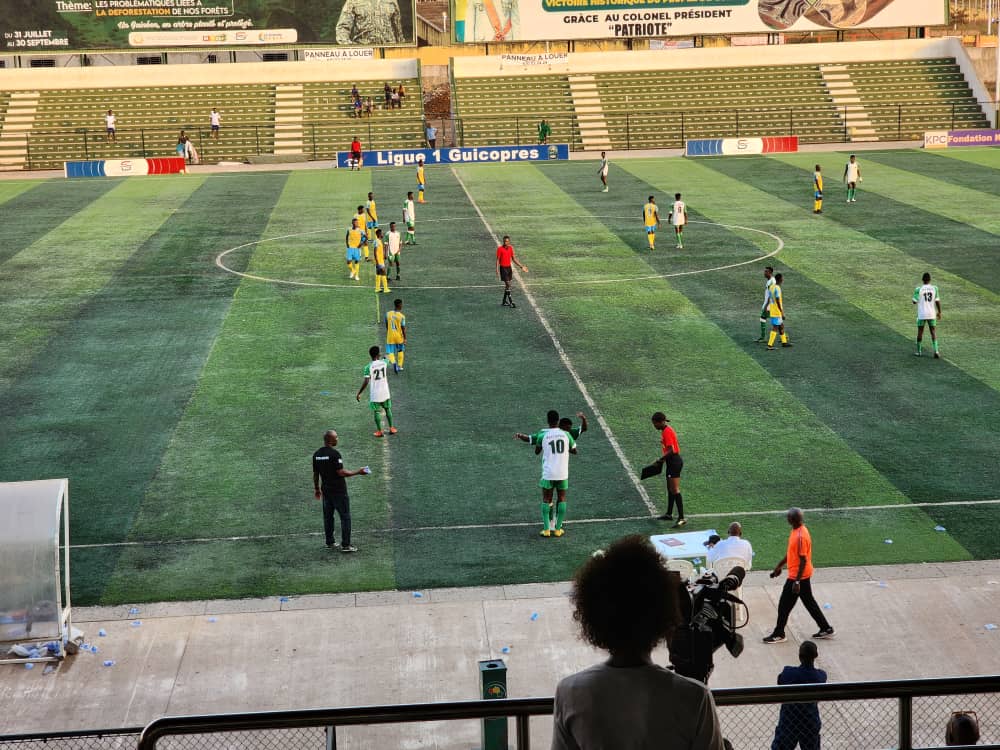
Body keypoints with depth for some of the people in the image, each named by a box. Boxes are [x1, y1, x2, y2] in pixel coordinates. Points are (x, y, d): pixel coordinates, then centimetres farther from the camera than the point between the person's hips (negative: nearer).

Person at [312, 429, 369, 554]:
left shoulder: (317, 454, 3)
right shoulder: (334, 454, -19)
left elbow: (315, 474, 9)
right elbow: (341, 472, -20)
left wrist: (316, 488, 20)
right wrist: (357, 472, -12)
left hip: (326, 490, 7)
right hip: (338, 491, -7)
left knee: (328, 516, 15)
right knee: (345, 517, 0)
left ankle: (330, 543, 20)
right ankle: (345, 545, -2)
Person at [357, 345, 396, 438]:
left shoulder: (368, 367, -14)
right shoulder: (383, 363, -2)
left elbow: (366, 382, -17)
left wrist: (359, 393, -8)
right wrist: (381, 357, 46)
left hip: (375, 394, -3)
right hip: (385, 392, 3)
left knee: (376, 412, 7)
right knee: (388, 409, 20)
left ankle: (379, 431, 9)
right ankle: (391, 428, 26)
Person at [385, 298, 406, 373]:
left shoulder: (388, 314, -5)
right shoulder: (402, 316, -15)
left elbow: (386, 325, 8)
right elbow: (403, 328, -12)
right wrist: (405, 339, -3)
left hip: (390, 336, 1)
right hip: (399, 337, -1)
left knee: (390, 352, 7)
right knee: (400, 351, 21)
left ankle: (394, 362, -21)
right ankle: (399, 366, 26)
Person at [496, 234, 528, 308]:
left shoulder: (510, 248, 6)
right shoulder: (500, 249, -10)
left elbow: (514, 259, 14)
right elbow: (497, 260, -9)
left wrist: (521, 267, 12)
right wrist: (497, 271, -14)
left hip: (509, 268, 6)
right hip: (503, 268, -6)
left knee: (507, 285, 9)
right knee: (508, 284, -10)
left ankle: (504, 302, 18)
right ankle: (510, 302, -8)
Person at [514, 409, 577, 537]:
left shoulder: (543, 435, -7)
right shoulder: (566, 435, -1)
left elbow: (528, 439, 10)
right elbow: (574, 450, 13)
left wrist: (519, 435, 29)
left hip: (548, 473, -1)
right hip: (563, 474, 1)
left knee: (546, 500, 12)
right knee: (562, 499, 13)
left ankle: (546, 529, 7)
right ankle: (558, 529, 13)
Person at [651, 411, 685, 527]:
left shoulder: (667, 432, -19)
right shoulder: (665, 430, 12)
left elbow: (671, 450, -24)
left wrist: (661, 459, -15)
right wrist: (663, 459, 11)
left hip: (674, 462, -11)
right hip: (671, 462, 11)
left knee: (675, 490, -11)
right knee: (670, 489, 21)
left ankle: (682, 518, -13)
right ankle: (669, 514, 33)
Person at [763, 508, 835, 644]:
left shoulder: (801, 536, -26)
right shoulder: (796, 531, 4)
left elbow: (803, 561, -24)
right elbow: (791, 553, 18)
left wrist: (797, 582, -22)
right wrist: (779, 566, 23)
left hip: (798, 576, -10)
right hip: (804, 576, 10)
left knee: (784, 605, 2)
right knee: (809, 602, 18)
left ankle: (779, 634, 14)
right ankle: (826, 629, 25)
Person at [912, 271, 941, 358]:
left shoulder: (918, 289, -10)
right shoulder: (934, 288, -4)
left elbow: (915, 302, -7)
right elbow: (937, 301, -1)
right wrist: (939, 312, 11)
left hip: (921, 314, -1)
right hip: (932, 314, 1)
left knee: (920, 332, 13)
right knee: (933, 332, 7)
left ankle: (919, 351, 21)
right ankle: (936, 351, -6)